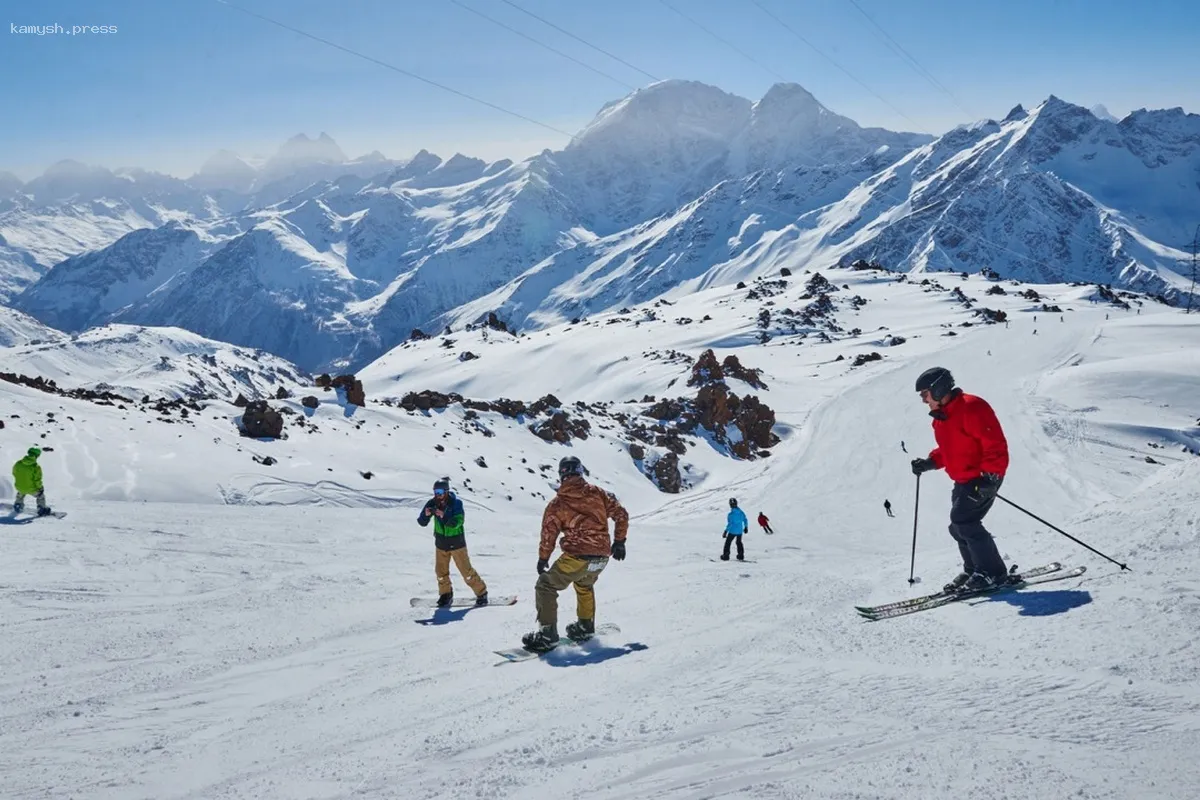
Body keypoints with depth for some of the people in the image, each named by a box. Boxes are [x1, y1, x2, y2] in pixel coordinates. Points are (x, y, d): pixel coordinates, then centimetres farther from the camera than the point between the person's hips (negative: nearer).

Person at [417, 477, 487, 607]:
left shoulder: (456, 503, -19)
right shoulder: (432, 503, -8)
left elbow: (457, 522, -29)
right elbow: (422, 523, -8)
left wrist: (444, 516, -45)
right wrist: (426, 515, -30)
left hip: (456, 542, -4)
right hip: (441, 542, 4)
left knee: (466, 570, -2)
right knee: (441, 571, 8)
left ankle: (481, 593, 12)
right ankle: (446, 594, 29)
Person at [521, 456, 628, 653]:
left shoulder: (557, 503, -1)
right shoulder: (597, 493, 7)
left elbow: (548, 534, 1)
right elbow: (621, 514, 10)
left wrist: (543, 559, 15)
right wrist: (619, 541, 21)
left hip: (577, 557, -5)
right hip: (602, 557, 5)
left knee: (545, 586, 9)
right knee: (584, 585, 34)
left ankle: (547, 635, 0)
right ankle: (585, 627, 39)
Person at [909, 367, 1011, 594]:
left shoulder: (971, 408, -20)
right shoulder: (941, 416, 11)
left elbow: (995, 445, -23)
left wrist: (989, 476, -28)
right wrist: (929, 462, 7)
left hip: (984, 478, -10)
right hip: (963, 480, 10)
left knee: (963, 521, -16)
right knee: (958, 526, 10)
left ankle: (992, 573, -7)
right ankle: (973, 570, 22)